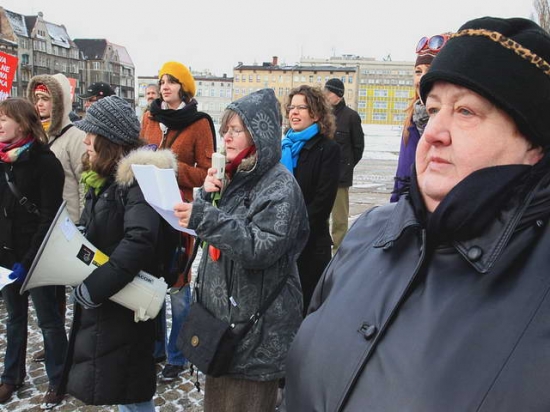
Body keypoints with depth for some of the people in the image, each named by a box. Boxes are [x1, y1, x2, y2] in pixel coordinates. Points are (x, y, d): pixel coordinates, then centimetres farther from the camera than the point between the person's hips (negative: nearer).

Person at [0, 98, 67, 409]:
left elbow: (49, 217, -16)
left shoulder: (44, 161, -13)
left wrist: (28, 260, -18)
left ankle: (57, 380, 20)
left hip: (36, 256, -6)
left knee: (48, 319, 6)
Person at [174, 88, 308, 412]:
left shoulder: (280, 185, -16)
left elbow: (261, 248, -27)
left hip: (256, 325, -8)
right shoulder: (235, 176, 9)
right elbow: (214, 232, 15)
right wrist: (208, 196, -3)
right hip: (220, 312, 8)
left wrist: (204, 216, -31)